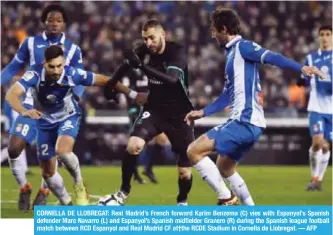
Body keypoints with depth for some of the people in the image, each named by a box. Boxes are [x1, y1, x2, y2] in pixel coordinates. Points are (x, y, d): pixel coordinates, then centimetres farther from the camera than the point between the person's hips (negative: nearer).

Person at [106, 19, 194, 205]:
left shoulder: (177, 52, -21)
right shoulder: (145, 51, -7)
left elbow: (171, 79, -40)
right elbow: (126, 65, 16)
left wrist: (142, 66, -47)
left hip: (179, 114, -3)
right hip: (154, 109, 3)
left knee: (185, 171, -2)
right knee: (134, 145, -24)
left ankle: (182, 201, 29)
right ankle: (124, 192, -5)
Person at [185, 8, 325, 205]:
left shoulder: (243, 47, -7)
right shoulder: (232, 53, 21)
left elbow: (272, 58, -24)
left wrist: (301, 68, -39)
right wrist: (203, 112, 34)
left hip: (245, 122, -10)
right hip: (245, 122, 10)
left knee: (194, 151, -12)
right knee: (224, 168, 24)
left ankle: (227, 199, -10)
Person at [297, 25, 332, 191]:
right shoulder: (311, 58, 7)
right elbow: (306, 80, 13)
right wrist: (301, 81, -9)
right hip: (316, 107, 0)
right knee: (317, 141, -13)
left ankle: (318, 180, 16)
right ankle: (314, 178, 2)